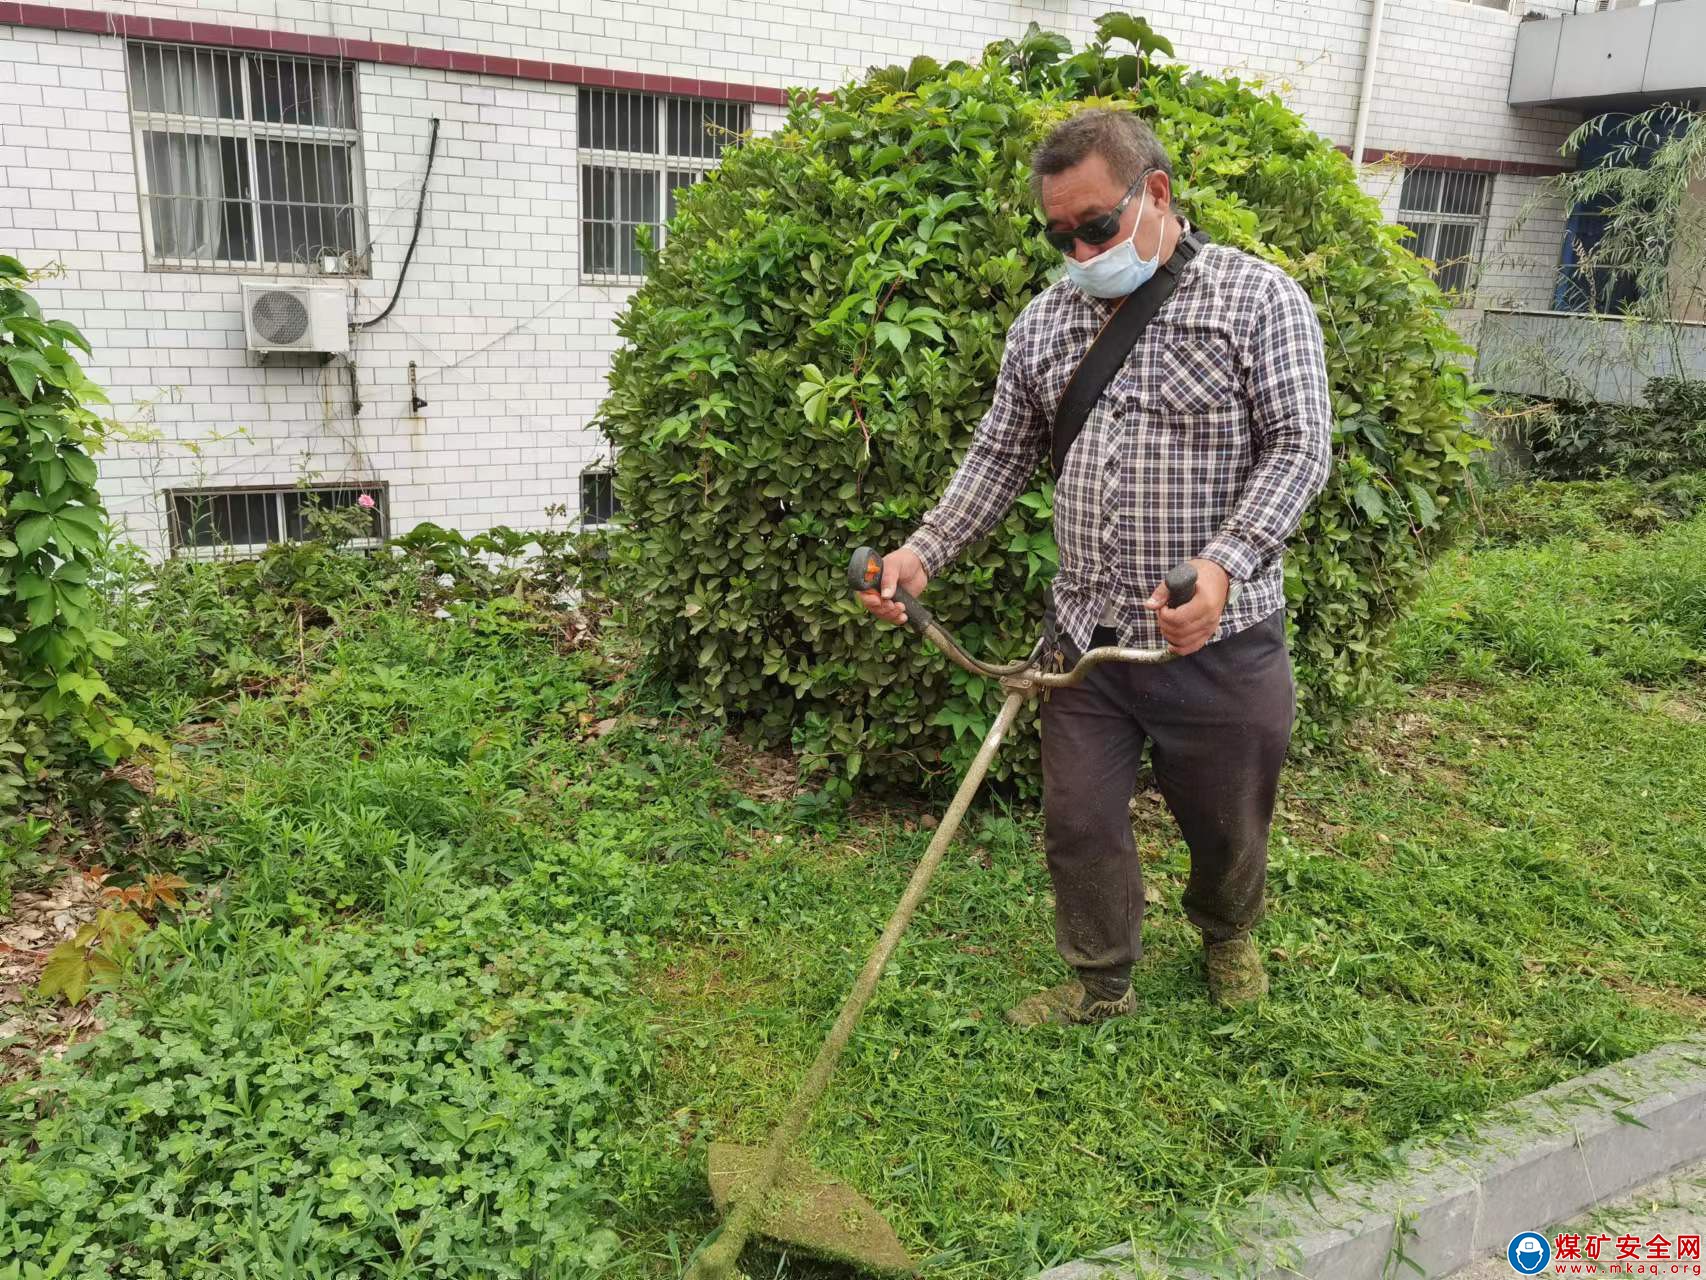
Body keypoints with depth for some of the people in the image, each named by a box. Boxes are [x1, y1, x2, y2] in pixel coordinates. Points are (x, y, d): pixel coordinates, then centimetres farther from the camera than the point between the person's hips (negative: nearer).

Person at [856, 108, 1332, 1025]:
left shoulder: (1259, 298, -7)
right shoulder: (1043, 322, 7)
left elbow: (1299, 448, -12)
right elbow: (1000, 457, 11)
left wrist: (1222, 564, -28)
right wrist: (923, 551, -4)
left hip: (1216, 640, -3)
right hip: (1084, 635, 4)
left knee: (1225, 821, 16)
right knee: (1080, 823, 10)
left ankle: (1226, 933, 48)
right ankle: (1100, 984, 34)